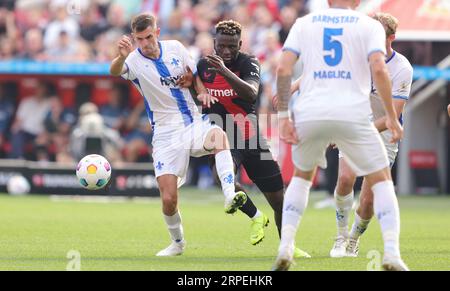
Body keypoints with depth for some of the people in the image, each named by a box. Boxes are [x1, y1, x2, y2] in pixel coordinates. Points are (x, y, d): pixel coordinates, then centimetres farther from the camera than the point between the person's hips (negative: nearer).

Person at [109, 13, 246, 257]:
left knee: (218, 136, -35)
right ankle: (177, 242, 19)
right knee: (168, 198, -8)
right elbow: (115, 72, -33)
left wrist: (203, 93, -4)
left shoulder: (175, 48, 3)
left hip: (194, 123, 2)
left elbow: (195, 76, 19)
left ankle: (230, 195, -43)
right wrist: (121, 57, -57)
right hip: (166, 134, -2)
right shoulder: (134, 61, -8)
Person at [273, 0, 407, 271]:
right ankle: (392, 253, -6)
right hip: (353, 114, -2)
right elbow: (378, 69, -8)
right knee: (381, 180, 11)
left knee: (302, 176, 27)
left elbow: (284, 68, 2)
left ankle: (285, 248, 14)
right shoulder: (369, 25, 8)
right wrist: (392, 117, -1)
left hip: (309, 114, 2)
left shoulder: (304, 23, 15)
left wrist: (284, 116, 3)